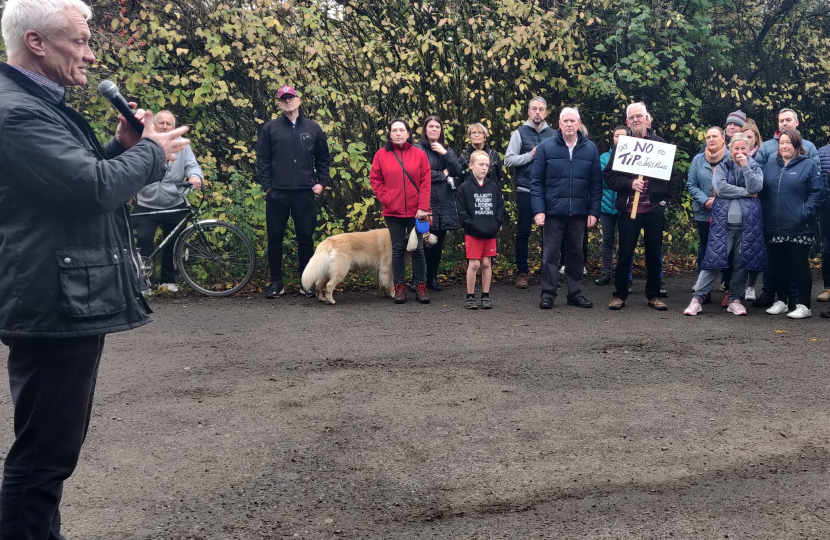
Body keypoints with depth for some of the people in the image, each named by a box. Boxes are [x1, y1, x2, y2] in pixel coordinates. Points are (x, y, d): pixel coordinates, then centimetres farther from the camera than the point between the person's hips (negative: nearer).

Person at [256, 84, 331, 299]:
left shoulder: (313, 128, 8)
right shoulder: (270, 128, 4)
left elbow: (323, 158, 11)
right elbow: (262, 159, 2)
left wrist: (321, 182, 2)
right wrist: (267, 186, -5)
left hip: (305, 193, 1)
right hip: (277, 193, 0)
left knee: (306, 237, 5)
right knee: (275, 237, 4)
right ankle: (276, 281, 15)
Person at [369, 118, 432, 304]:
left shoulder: (419, 154, 0)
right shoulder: (381, 155, 1)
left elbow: (426, 182, -3)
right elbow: (375, 180, 3)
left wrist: (423, 207, -10)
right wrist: (385, 198, -7)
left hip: (416, 211, 0)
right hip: (393, 211, 0)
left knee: (417, 248, 5)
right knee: (398, 248, 6)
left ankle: (420, 286, 13)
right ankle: (399, 287, 13)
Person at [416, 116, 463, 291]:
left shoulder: (447, 149, 16)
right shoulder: (418, 149, -2)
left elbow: (458, 171, 3)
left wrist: (445, 153, -8)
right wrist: (443, 175, -4)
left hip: (445, 202, 5)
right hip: (427, 202, -5)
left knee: (438, 243, 8)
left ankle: (432, 278, 18)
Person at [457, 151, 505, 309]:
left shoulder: (494, 187, 8)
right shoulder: (465, 188, -2)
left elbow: (500, 208, 8)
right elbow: (462, 212, -5)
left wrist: (495, 225, -5)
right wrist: (472, 226, -13)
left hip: (490, 233, 3)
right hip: (473, 233, -3)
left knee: (487, 263, 7)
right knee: (474, 264, -4)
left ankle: (486, 296, 16)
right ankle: (470, 297, 7)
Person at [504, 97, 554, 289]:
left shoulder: (553, 134, 9)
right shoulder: (520, 133, 2)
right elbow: (508, 160, -4)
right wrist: (531, 155, -12)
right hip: (526, 191, -2)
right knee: (523, 232, 2)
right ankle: (522, 272, 11)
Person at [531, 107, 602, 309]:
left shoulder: (590, 149, 4)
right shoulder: (546, 147, -1)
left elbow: (596, 184, 5)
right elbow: (536, 181, -3)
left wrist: (593, 212, -1)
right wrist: (538, 210, -11)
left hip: (579, 213, 2)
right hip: (552, 211, -2)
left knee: (576, 254, 11)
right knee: (550, 254, 4)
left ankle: (575, 293, 22)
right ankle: (548, 294, 12)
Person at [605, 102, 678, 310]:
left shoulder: (661, 145, 5)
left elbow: (672, 175, 8)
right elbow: (609, 176, 1)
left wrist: (665, 199, 0)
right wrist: (629, 183, -13)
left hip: (654, 209, 1)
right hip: (629, 208, 0)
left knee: (654, 254, 7)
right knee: (625, 254, 3)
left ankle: (654, 295, 18)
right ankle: (620, 295, 13)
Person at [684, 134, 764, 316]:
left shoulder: (755, 169, 12)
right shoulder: (722, 167, 8)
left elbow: (755, 188, -7)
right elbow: (721, 188, -9)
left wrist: (745, 166, -8)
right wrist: (746, 193, -8)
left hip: (747, 224, 2)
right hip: (723, 222, -2)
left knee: (742, 263, 5)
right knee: (713, 260, -6)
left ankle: (735, 300, 16)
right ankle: (697, 299, -5)